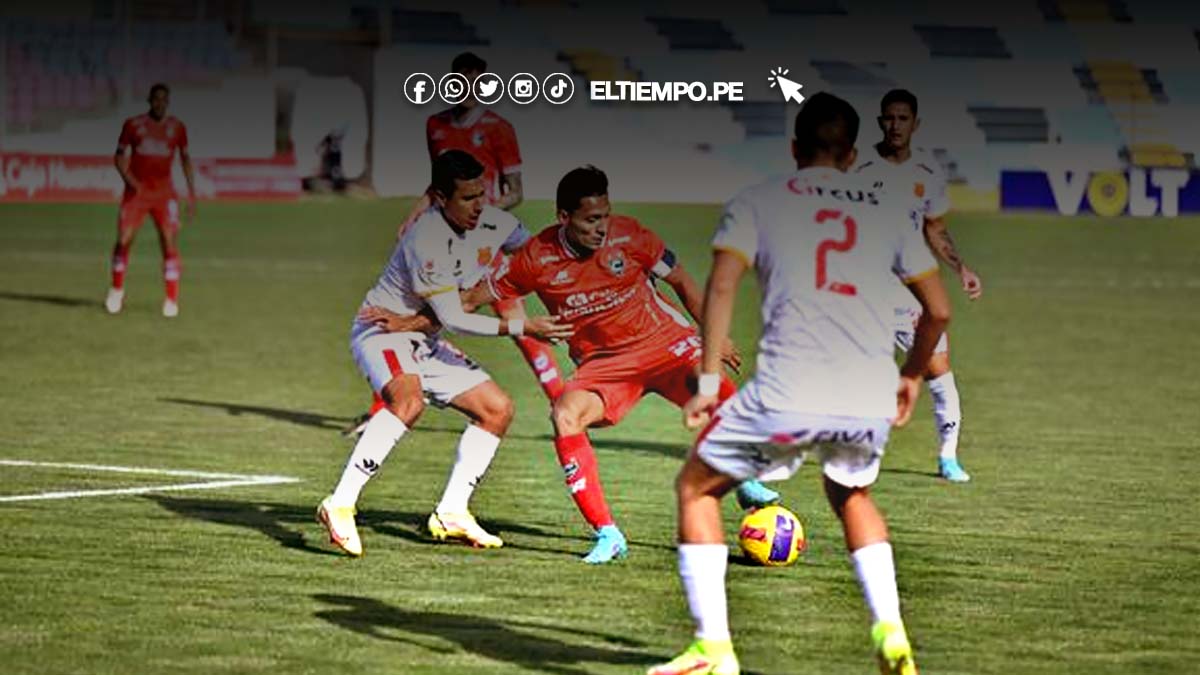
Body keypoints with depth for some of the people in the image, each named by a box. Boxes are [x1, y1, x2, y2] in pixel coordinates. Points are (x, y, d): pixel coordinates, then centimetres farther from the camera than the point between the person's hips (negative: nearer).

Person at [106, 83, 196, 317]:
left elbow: (185, 158, 14)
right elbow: (119, 155, 6)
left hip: (164, 194, 0)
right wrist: (127, 177, -13)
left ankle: (172, 300, -7)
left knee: (170, 243, -11)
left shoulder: (177, 128, 4)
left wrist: (192, 193, 9)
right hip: (136, 192, 0)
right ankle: (117, 290, 20)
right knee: (123, 241, -3)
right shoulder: (133, 125, 1)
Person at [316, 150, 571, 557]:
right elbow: (453, 319, -25)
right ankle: (340, 506, -37)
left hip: (425, 341, 9)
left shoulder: (494, 224, -6)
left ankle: (451, 514, 10)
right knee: (408, 401, -36)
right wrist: (520, 327, -24)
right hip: (381, 330, -9)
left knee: (497, 409, 5)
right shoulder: (426, 240, -29)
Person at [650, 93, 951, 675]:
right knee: (851, 495, 33)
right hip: (872, 402, 4)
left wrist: (709, 379, -4)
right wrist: (911, 375, 36)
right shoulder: (887, 213, 19)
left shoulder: (756, 202, 11)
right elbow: (938, 310, 19)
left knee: (696, 488, 18)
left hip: (788, 397, -4)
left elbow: (722, 284, -4)